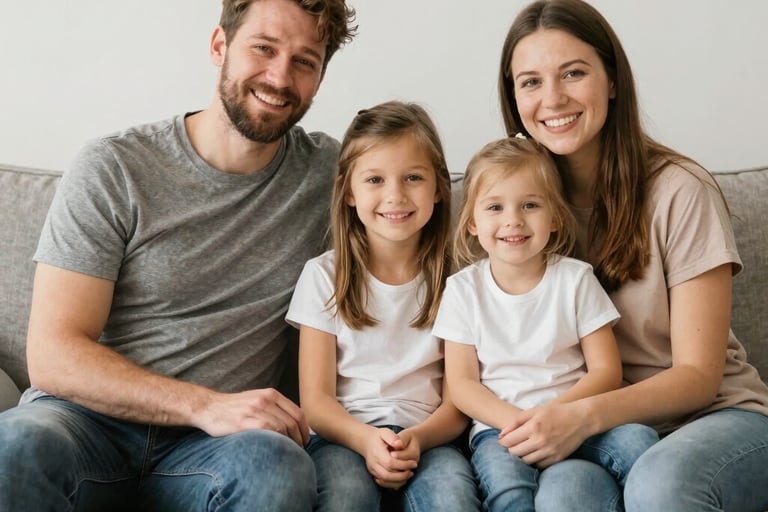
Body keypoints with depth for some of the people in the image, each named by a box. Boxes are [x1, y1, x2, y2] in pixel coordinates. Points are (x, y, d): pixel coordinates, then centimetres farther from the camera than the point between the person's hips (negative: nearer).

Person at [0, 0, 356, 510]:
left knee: (277, 464, -33)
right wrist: (206, 405, -21)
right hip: (89, 424, -1)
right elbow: (54, 357, -8)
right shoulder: (114, 168, -3)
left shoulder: (326, 172, 6)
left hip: (205, 447, 2)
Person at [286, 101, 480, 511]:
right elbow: (315, 398, 0)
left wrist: (417, 439, -18)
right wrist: (365, 439, -21)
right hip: (344, 436, 0)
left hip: (427, 437, 1)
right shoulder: (324, 275, 4)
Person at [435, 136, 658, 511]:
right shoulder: (463, 289, 3)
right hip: (499, 425, -1)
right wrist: (516, 420, -18)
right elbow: (461, 383, 1)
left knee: (637, 439, -28)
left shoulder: (576, 279, 3)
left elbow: (606, 371, 1)